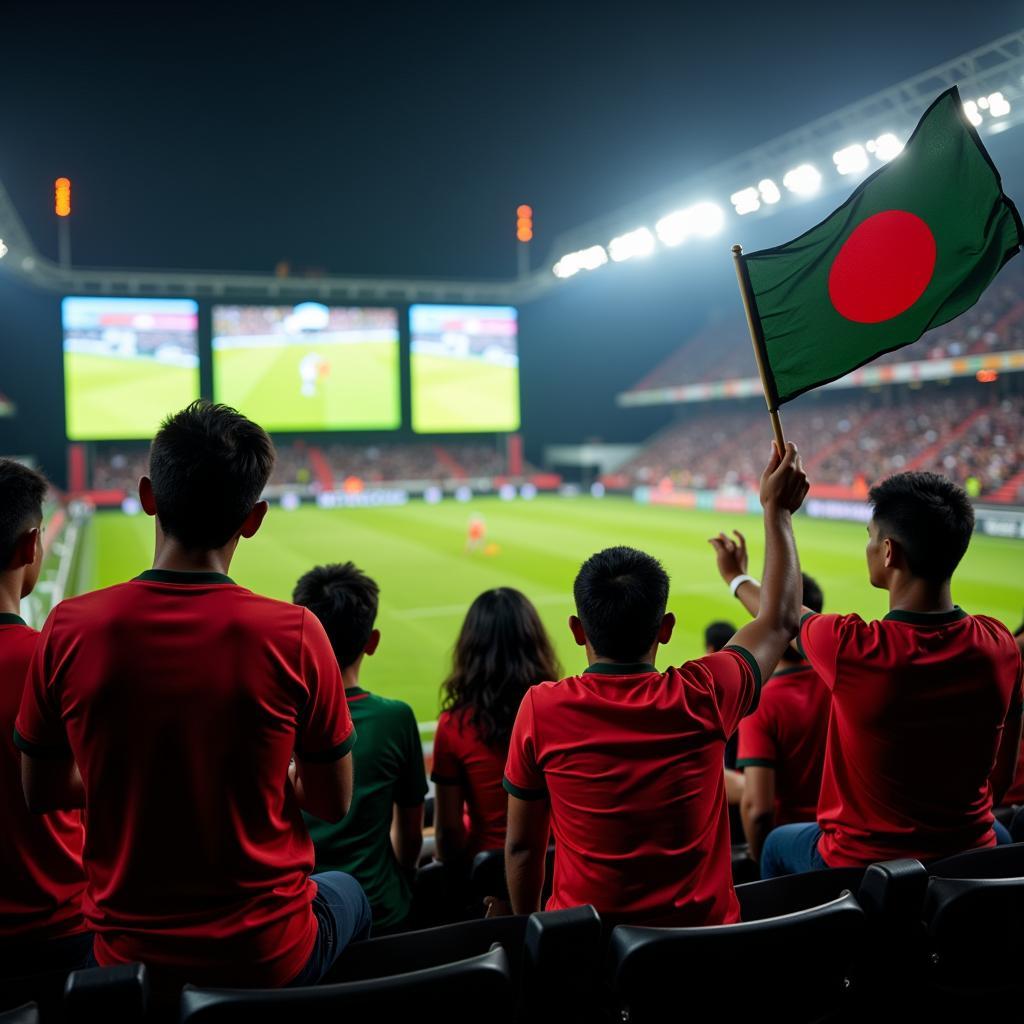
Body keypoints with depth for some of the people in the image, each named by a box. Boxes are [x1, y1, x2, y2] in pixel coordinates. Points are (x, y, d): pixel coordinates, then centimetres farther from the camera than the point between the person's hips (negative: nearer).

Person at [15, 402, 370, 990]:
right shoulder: (294, 634, -21)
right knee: (348, 893, 32)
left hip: (128, 956, 3)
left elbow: (42, 792, 0)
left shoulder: (71, 631, -15)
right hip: (267, 957, -2)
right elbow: (333, 804, -10)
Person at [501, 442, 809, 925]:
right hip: (705, 932, 2)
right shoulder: (703, 699, -13)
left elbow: (522, 846, -4)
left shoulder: (541, 709, -15)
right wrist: (778, 510, 13)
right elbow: (782, 620, 5)